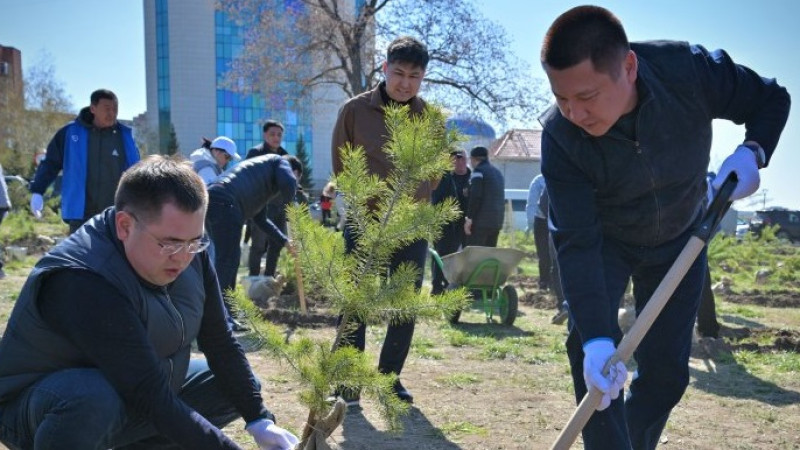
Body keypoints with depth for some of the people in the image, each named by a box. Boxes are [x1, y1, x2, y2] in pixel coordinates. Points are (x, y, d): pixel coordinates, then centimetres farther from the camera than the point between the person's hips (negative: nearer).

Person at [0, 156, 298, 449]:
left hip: (133, 398, 8)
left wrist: (259, 420, -9)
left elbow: (220, 342, -2)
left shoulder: (187, 250, -11)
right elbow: (153, 399, -34)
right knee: (95, 399, -39)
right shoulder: (84, 281, -34)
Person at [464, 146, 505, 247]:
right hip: (496, 221, 8)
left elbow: (475, 196, -16)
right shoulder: (498, 172, 21)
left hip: (481, 221, -8)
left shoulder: (479, 171, -6)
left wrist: (469, 218, -15)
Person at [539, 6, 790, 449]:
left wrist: (751, 151, -34)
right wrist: (597, 339, -44)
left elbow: (771, 100, -12)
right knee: (587, 344, -23)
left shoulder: (691, 69, -32)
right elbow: (575, 243, -34)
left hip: (679, 241, 1)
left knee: (666, 371, 2)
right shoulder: (559, 135, -33)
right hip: (604, 242, -1)